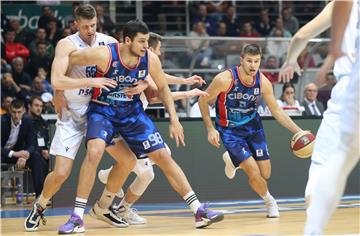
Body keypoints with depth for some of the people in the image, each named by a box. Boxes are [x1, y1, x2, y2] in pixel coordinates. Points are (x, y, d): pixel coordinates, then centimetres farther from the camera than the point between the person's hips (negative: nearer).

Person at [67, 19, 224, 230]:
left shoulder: (150, 59, -14)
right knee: (94, 152, -30)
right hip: (103, 110, -4)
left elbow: (163, 88, 4)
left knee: (163, 156, -1)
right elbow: (67, 60, -15)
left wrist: (174, 119, -2)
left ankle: (199, 210, 5)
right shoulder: (105, 55, -27)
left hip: (132, 111, 4)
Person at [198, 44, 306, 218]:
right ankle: (269, 200, 14)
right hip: (230, 130, -4)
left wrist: (298, 131, -9)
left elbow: (276, 111, -2)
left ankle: (233, 160, 31)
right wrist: (210, 129, -18)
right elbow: (203, 101, -12)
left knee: (265, 174, 2)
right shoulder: (225, 79, -26)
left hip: (253, 126, 4)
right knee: (254, 172, -17)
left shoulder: (263, 82, -13)